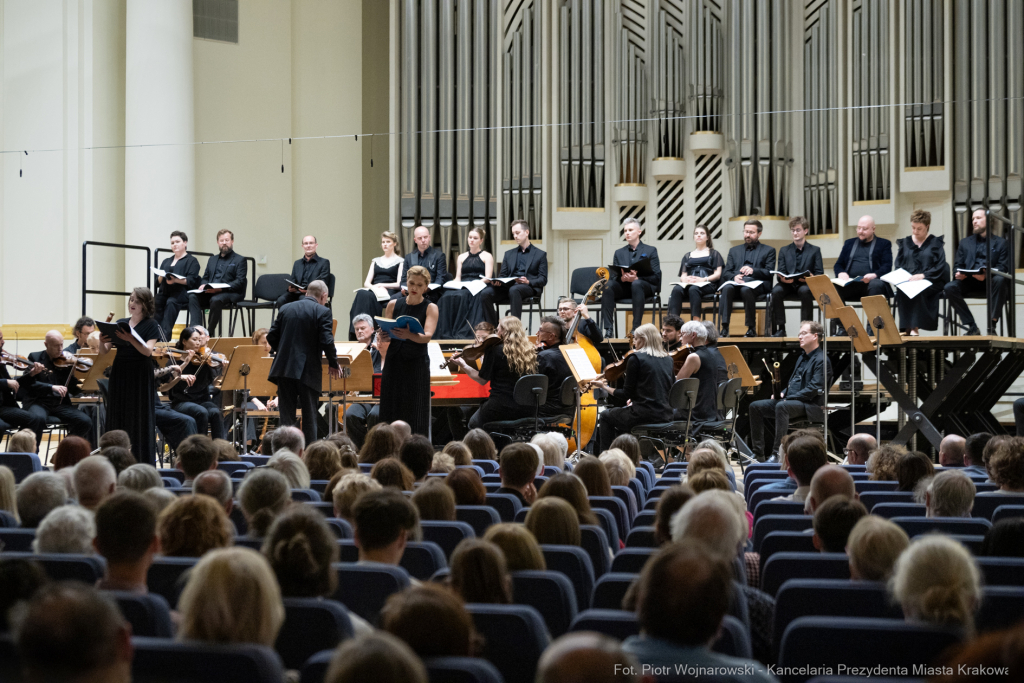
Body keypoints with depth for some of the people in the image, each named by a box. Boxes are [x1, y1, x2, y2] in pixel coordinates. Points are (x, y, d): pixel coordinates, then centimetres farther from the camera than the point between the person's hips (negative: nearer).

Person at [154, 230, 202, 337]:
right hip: (164, 292, 5)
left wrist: (176, 280, -19)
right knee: (155, 303, -30)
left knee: (171, 302, -37)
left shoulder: (191, 260, 14)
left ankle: (165, 336, -46)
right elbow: (157, 281, 22)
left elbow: (191, 281, -3)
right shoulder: (166, 261, 32)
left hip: (181, 292, -5)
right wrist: (161, 277, -3)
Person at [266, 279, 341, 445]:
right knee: (309, 417, 5)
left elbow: (271, 337, 7)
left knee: (286, 417, 7)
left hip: (284, 368, 4)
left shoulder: (285, 309, 9)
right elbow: (326, 341, -14)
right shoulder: (322, 312, -6)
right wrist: (334, 364, 1)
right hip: (308, 371, -4)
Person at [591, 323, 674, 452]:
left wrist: (605, 387, 4)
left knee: (606, 416, 20)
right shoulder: (668, 359, 9)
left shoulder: (636, 358, -10)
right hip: (665, 414, 7)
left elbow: (627, 394, -9)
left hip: (643, 415, -7)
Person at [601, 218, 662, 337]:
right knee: (608, 285, -29)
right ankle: (608, 329, -36)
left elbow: (656, 276, 0)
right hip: (624, 287, 3)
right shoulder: (619, 253, 20)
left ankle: (636, 327, -39)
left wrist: (636, 278, -19)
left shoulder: (651, 251, 11)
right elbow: (614, 277, 11)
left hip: (646, 287, -3)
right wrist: (622, 278, -16)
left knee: (636, 284, -38)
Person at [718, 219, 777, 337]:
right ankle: (724, 327, -39)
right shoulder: (734, 251, 28)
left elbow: (769, 273, 5)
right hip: (736, 283, 3)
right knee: (727, 288, -34)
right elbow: (725, 273, 16)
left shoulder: (769, 251, 19)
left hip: (757, 284, -3)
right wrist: (734, 277, -8)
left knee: (746, 290, -38)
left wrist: (753, 270, -14)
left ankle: (752, 328, -29)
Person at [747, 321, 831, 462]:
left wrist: (789, 397, -20)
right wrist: (782, 393, 7)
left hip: (811, 405, -10)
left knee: (782, 407, -38)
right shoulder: (802, 357, 23)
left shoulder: (821, 360, -8)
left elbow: (814, 388, -18)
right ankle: (758, 453, -8)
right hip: (791, 401, 10)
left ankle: (777, 454, -41)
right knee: (756, 406, -4)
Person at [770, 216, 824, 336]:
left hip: (806, 285, -2)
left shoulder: (815, 250, 12)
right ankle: (780, 328, -28)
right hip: (788, 285, 2)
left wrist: (810, 278, -20)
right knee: (776, 291, -32)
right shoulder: (784, 250, 18)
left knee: (805, 291, -38)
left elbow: (819, 274, 3)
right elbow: (780, 273, 8)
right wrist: (782, 278, -17)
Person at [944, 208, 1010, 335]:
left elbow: (1003, 267, 1)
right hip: (969, 281, 3)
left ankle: (991, 325, -31)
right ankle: (972, 327, -24)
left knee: (1000, 280, -37)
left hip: (990, 282, -3)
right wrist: (958, 274, -10)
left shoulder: (1000, 243, 14)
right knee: (950, 287, -27)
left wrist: (987, 274, -21)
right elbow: (957, 265, 17)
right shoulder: (965, 242, 24)